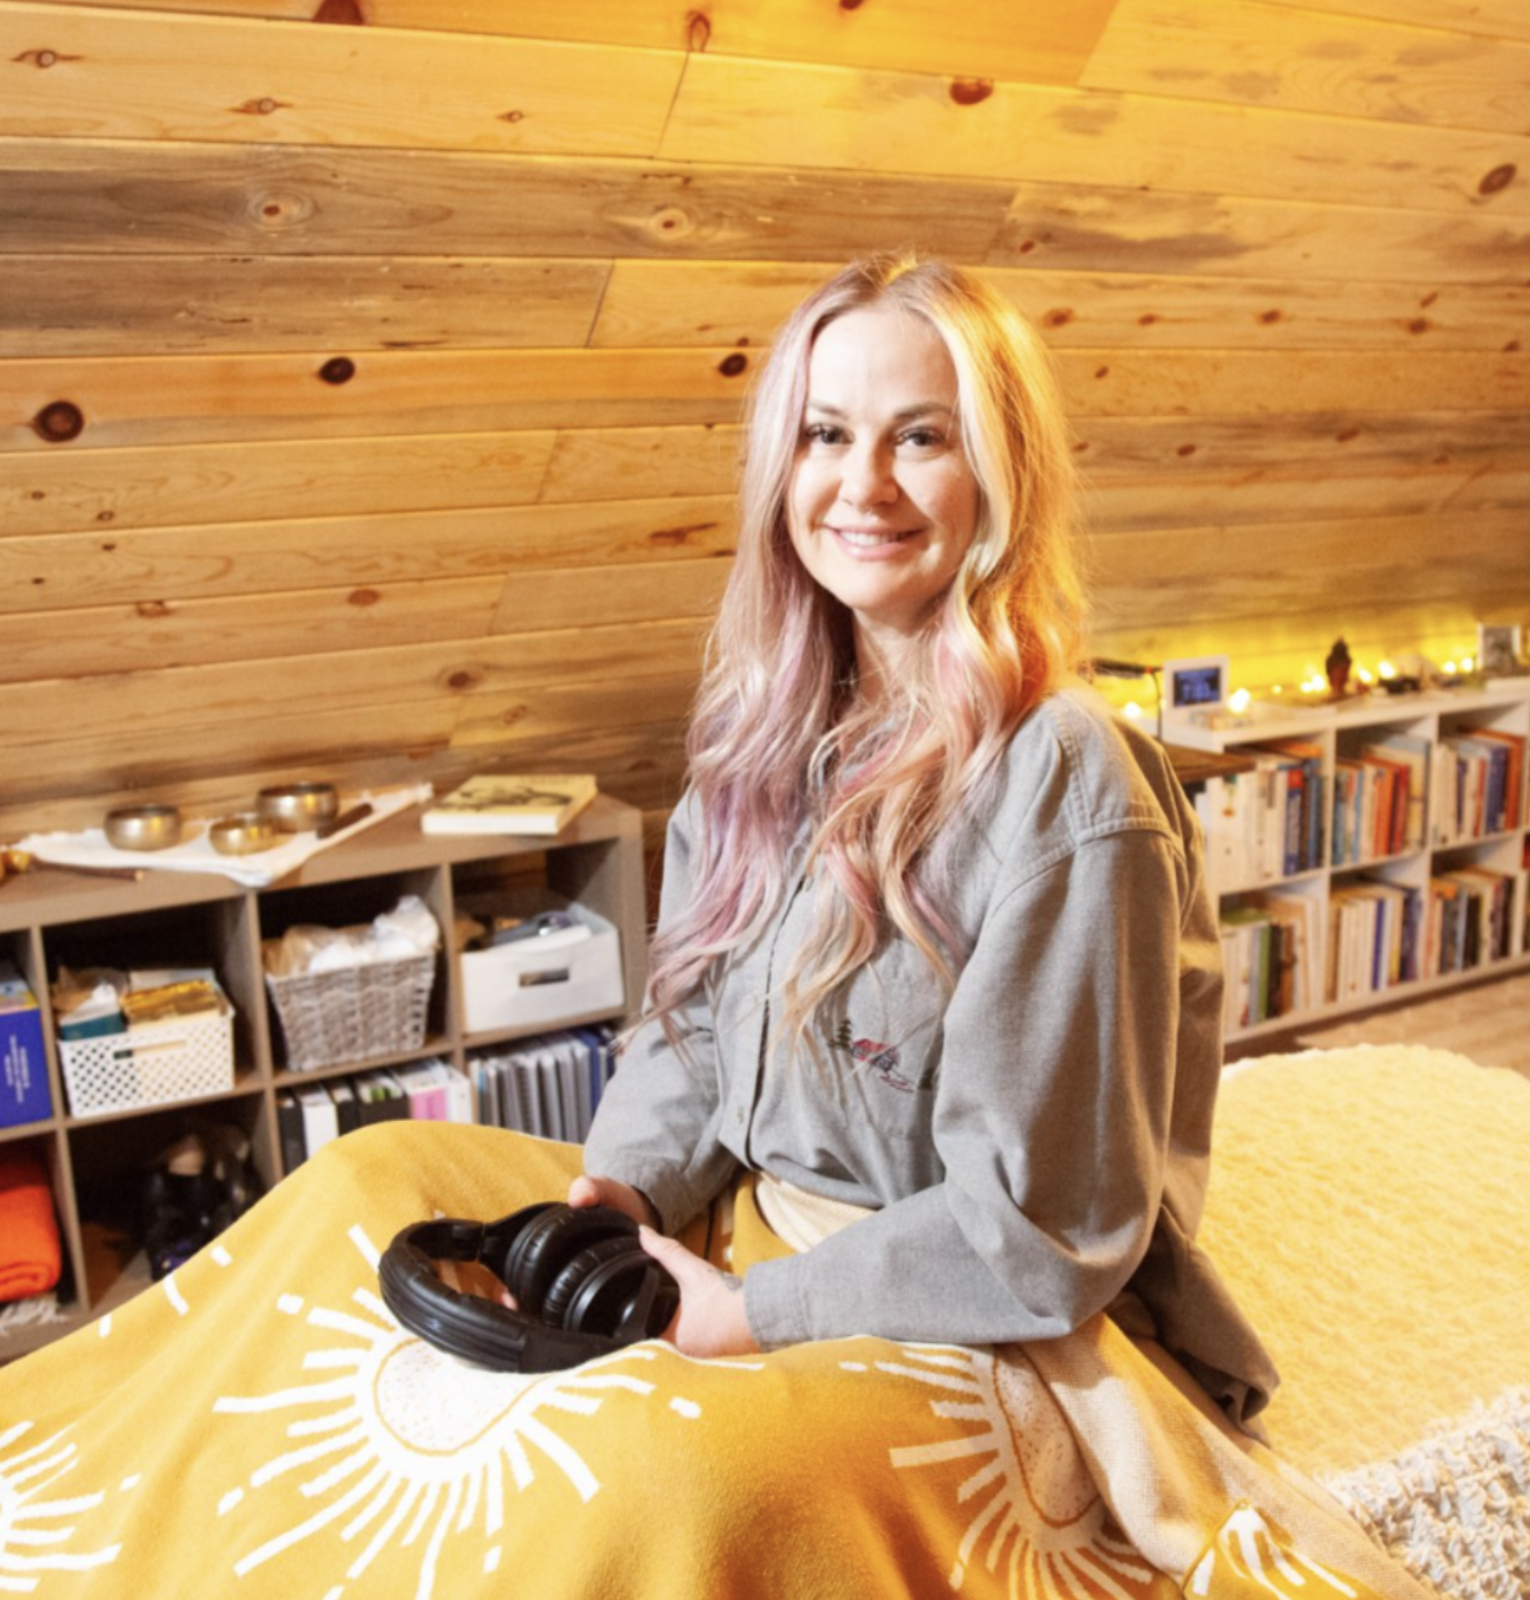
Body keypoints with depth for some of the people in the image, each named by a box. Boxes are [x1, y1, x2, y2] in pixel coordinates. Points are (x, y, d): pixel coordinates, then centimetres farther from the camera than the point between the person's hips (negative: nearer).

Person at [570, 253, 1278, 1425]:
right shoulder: (771, 730, 2)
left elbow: (1042, 1237, -19)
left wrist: (751, 1317, -16)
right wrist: (630, 1186, -8)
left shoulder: (1068, 791, -22)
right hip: (747, 1237, 7)